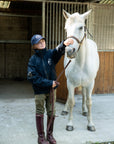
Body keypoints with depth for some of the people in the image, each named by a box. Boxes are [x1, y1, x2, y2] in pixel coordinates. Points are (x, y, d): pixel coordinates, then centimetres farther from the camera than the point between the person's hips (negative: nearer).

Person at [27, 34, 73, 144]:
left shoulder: (50, 54, 0)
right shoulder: (33, 60, -7)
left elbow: (58, 51, -23)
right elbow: (33, 77, -14)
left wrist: (64, 44, -45)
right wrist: (49, 83, -19)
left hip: (51, 89, 3)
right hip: (39, 91, -3)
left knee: (51, 113, 11)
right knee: (40, 114, 6)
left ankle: (50, 135, 28)